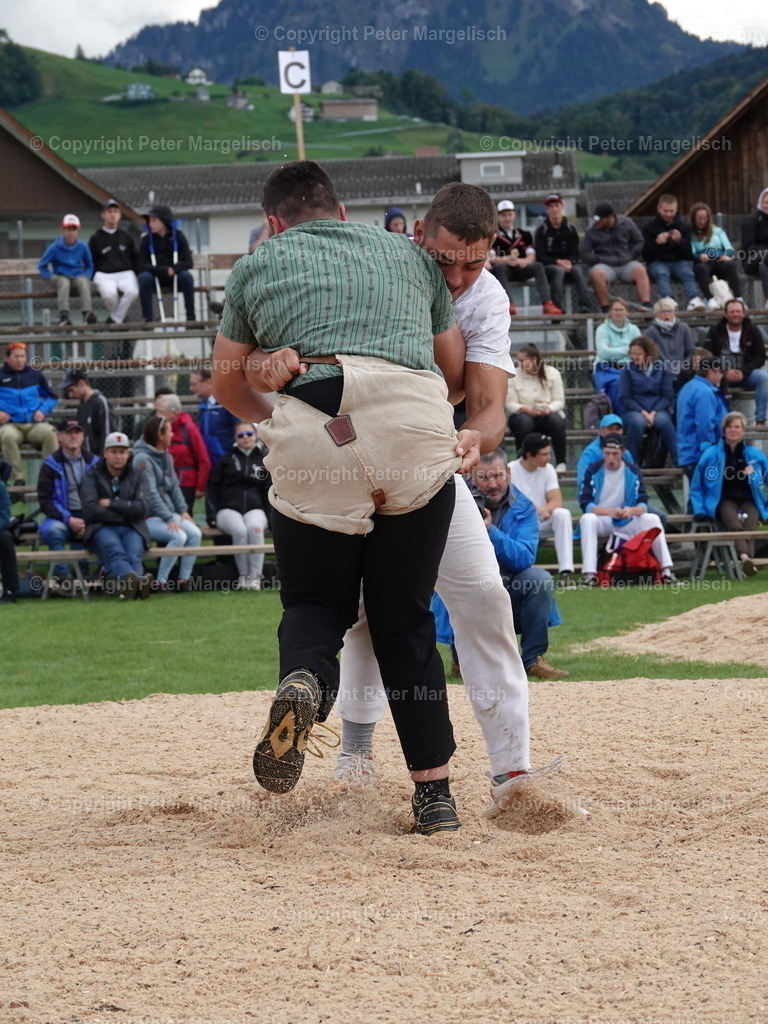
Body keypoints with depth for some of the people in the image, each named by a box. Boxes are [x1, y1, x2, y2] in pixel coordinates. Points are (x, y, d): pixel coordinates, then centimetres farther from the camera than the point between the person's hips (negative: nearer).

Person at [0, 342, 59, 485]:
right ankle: (18, 477, -32)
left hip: (35, 424, 1)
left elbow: (52, 396, 20)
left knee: (50, 433, -32)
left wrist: (43, 410, 1)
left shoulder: (35, 375, 14)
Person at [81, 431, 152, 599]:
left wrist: (111, 504, -2)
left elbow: (143, 509, 1)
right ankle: (135, 580, -68)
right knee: (115, 551, -37)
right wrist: (125, 511, 0)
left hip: (131, 528, 3)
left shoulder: (137, 477, 17)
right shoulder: (92, 477, 11)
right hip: (102, 528, -3)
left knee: (134, 555, -33)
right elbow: (90, 511, -4)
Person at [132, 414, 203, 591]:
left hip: (168, 512, 8)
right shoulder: (143, 459, -15)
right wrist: (169, 519, -21)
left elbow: (174, 486, 16)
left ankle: (184, 580, -11)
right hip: (148, 517, -8)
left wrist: (182, 510, 3)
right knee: (179, 536, -28)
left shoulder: (166, 456, 13)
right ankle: (160, 582, -20)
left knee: (195, 533, -14)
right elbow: (151, 494, -19)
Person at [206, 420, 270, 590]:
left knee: (255, 528, -36)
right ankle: (243, 575, -24)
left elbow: (267, 493, 19)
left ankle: (255, 576, -33)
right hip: (228, 509, -1)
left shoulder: (262, 461, 16)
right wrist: (212, 515, -2)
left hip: (254, 509, 1)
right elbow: (213, 488, 10)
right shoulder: (227, 460, 12)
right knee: (240, 530, -36)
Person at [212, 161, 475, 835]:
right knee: (405, 618, 12)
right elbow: (456, 372, 31)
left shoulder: (257, 267, 22)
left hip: (310, 441, -1)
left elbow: (229, 386, 28)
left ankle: (303, 683, -18)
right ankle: (435, 794, 5)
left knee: (316, 602, 16)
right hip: (419, 434, 1)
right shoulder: (410, 254, 27)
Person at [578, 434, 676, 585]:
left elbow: (643, 504, -4)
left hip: (626, 523, 2)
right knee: (587, 519, -35)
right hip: (600, 521, -2)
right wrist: (610, 511, -30)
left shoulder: (634, 471, 2)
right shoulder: (593, 470, -4)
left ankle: (667, 571, -23)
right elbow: (585, 504, -14)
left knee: (653, 519, -20)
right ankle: (589, 573, -44)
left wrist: (632, 510, -29)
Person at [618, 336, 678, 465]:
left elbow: (668, 395, 2)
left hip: (658, 409, 1)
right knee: (637, 422, -36)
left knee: (664, 421, -34)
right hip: (634, 410, -1)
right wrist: (643, 413, -14)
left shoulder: (661, 368, 6)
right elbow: (624, 397, -2)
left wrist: (654, 413, -14)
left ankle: (679, 461, -28)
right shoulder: (628, 370, 3)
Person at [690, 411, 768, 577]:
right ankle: (744, 556, -60)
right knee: (734, 524, -35)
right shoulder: (712, 454, 8)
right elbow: (696, 486, 14)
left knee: (749, 525, -33)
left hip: (749, 500, 2)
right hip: (724, 500, -2)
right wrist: (700, 509, 2)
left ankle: (748, 559, -54)